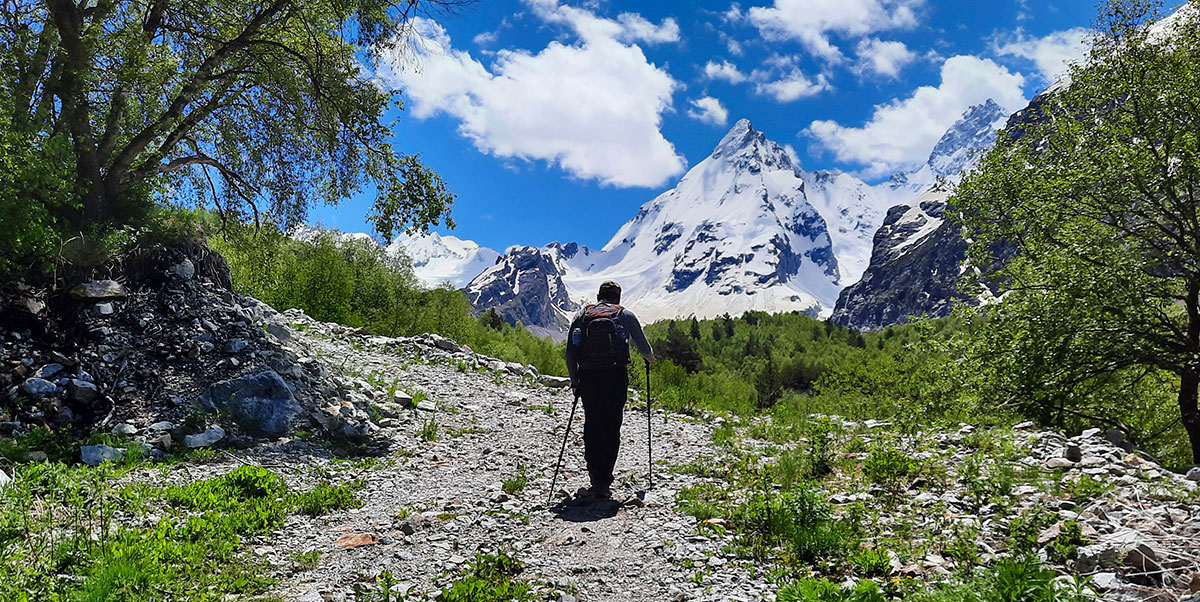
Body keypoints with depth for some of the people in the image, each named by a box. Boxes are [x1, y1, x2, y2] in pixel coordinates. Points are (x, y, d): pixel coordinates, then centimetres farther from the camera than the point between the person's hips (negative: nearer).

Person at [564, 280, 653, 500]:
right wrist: (650, 358, 39)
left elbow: (570, 352, 9)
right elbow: (644, 349, 16)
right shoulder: (625, 315, 11)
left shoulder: (582, 314, 14)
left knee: (591, 426, 15)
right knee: (611, 428, 3)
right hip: (616, 376, -2)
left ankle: (594, 473, 23)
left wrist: (574, 382, 18)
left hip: (587, 376, 2)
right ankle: (603, 482, -2)